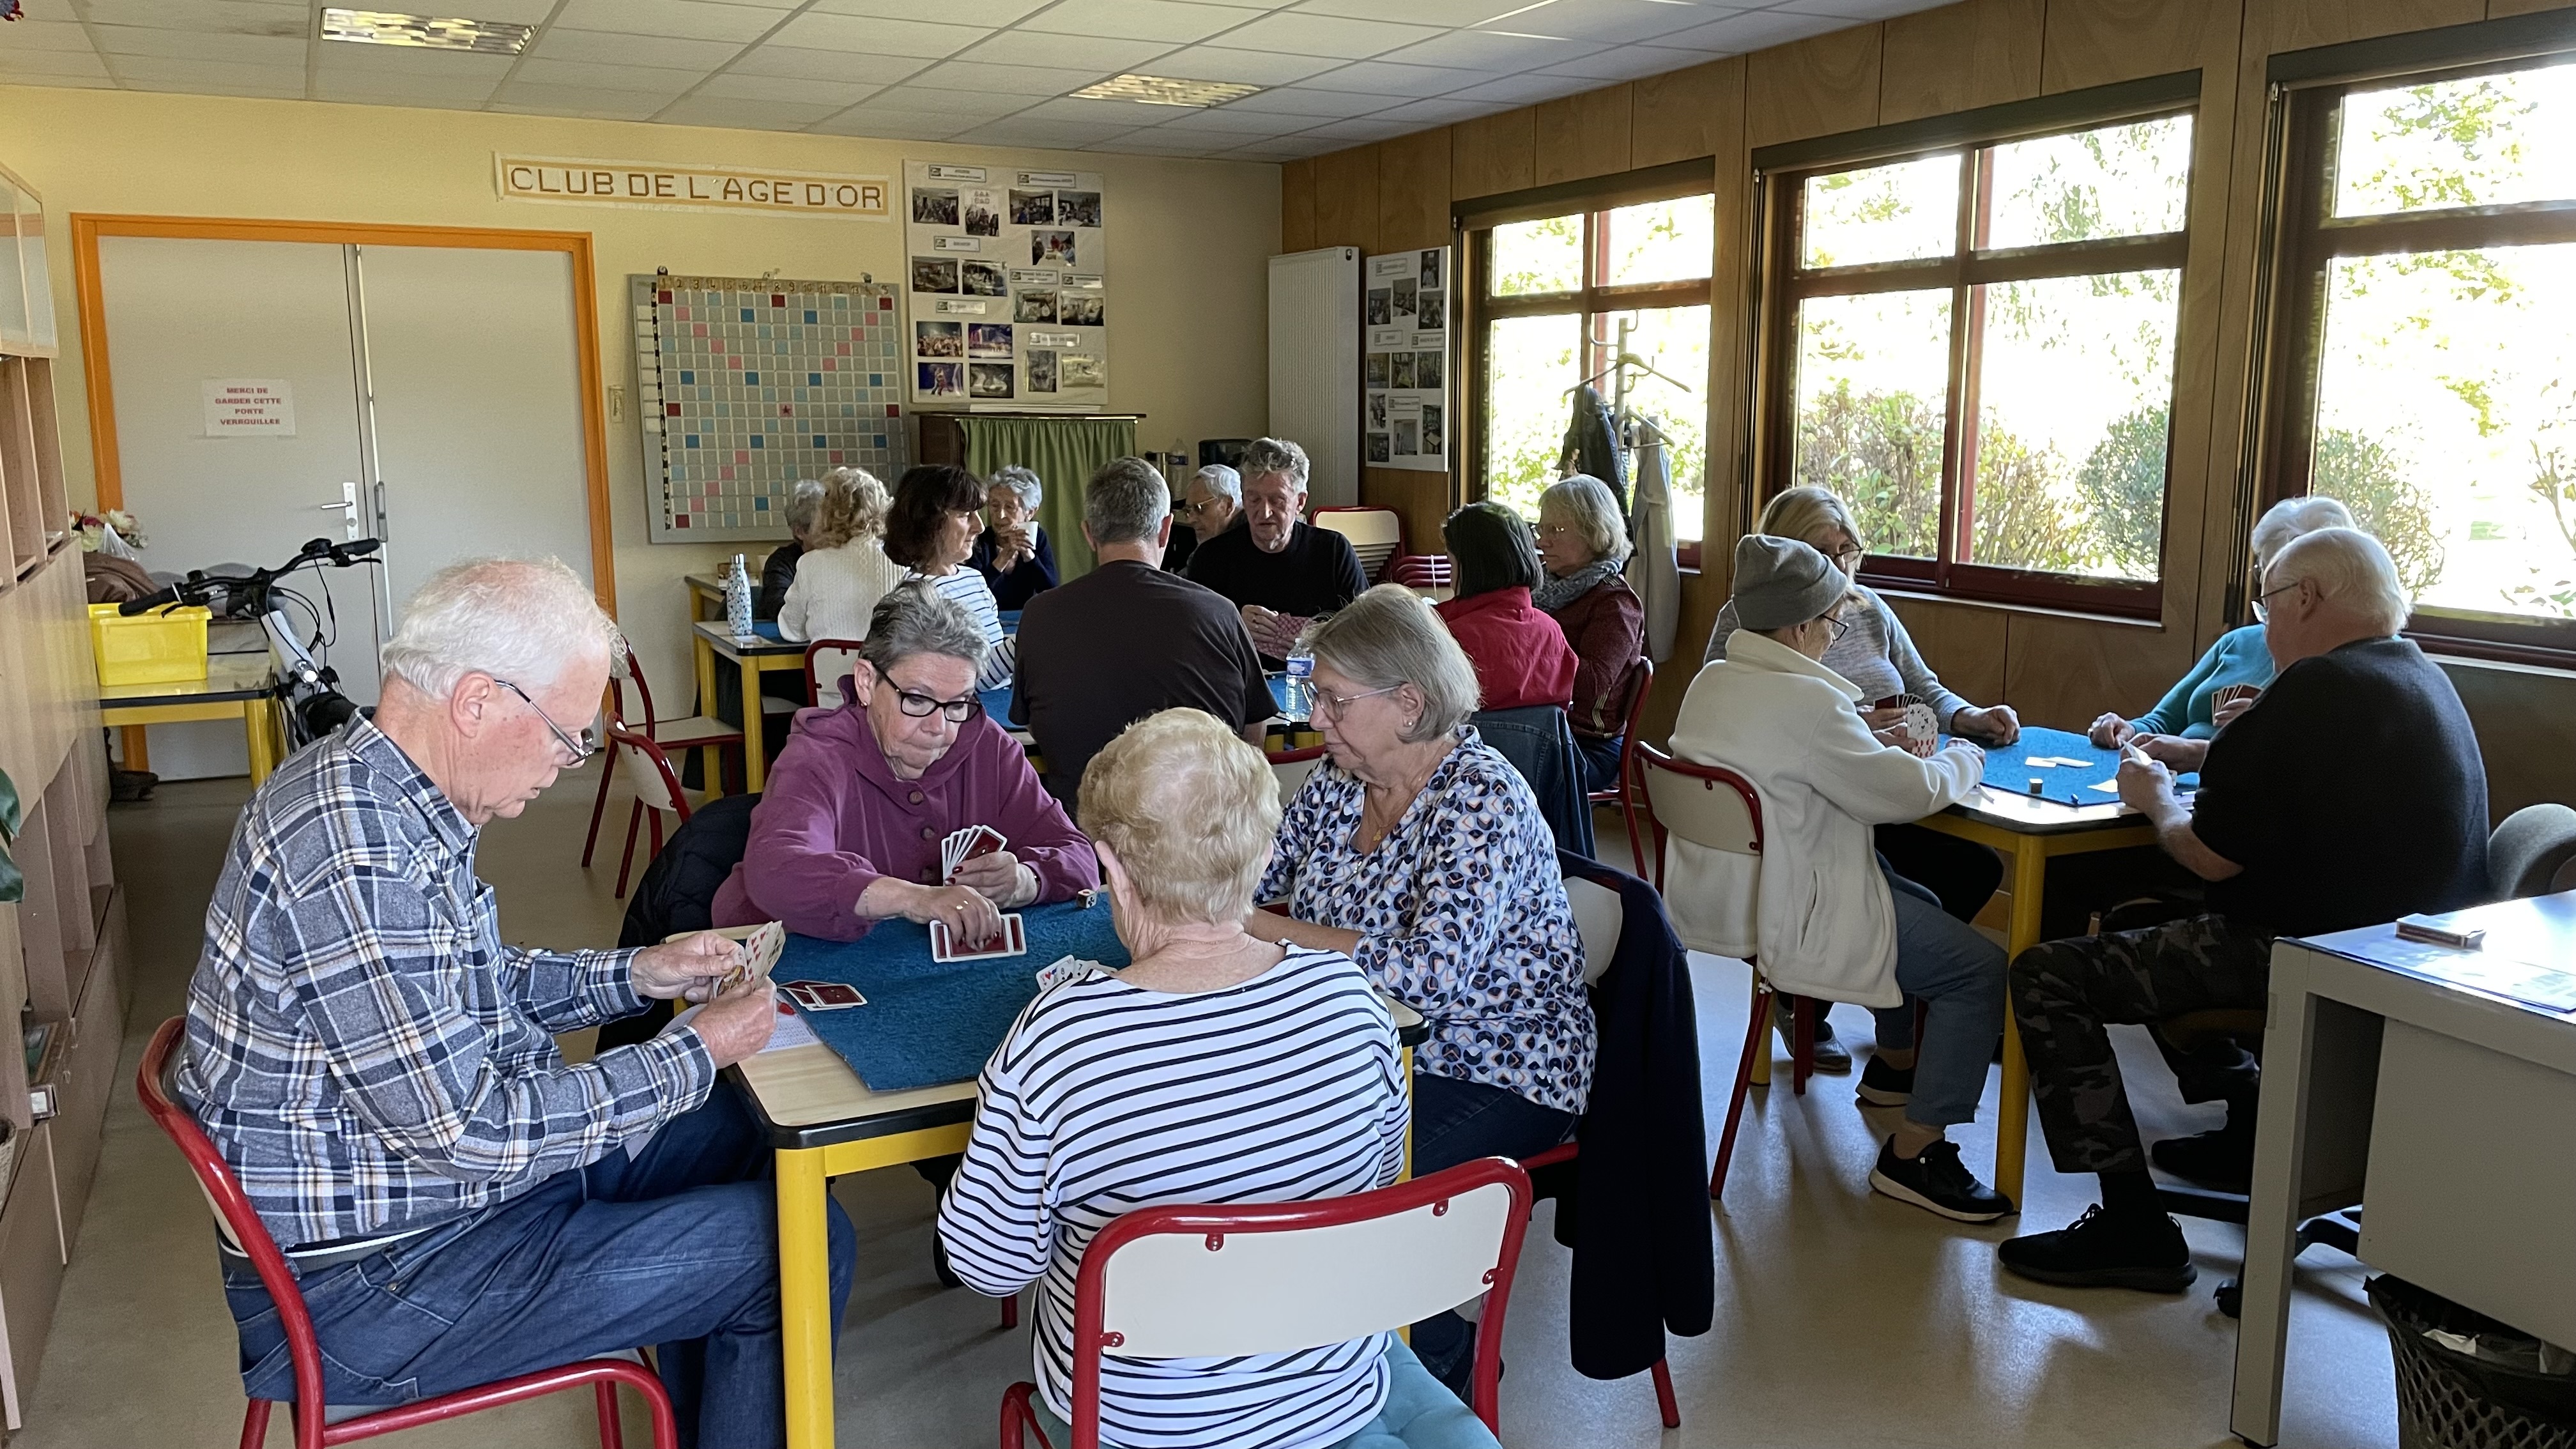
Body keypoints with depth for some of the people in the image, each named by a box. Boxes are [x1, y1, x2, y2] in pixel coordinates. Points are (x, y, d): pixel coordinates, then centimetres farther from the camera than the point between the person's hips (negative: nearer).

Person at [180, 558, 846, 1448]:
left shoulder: (370, 789, 3)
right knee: (801, 1249, -13)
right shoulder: (357, 854, -30)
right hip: (376, 1283, -10)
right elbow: (468, 1131, -28)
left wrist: (635, 975, 5)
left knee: (751, 1138, 18)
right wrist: (696, 1055, -18)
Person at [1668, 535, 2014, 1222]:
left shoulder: (1710, 681, 3)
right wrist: (1963, 760, 2)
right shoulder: (1804, 702, -25)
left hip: (1719, 892, 10)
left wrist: (1880, 750, 7)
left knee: (1916, 902, 31)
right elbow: (1908, 792, -19)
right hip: (1785, 921, -10)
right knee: (1982, 967, -3)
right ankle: (1914, 1153, 2)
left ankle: (1895, 1064, 50)